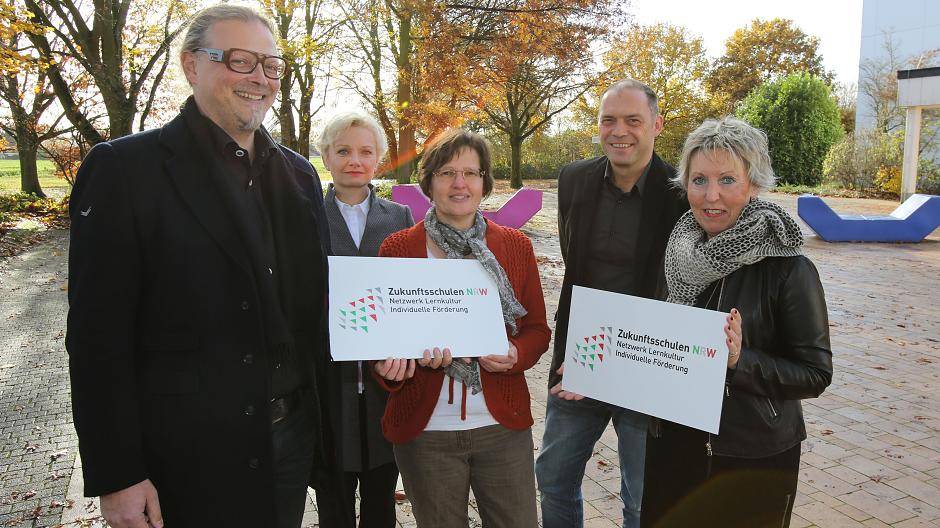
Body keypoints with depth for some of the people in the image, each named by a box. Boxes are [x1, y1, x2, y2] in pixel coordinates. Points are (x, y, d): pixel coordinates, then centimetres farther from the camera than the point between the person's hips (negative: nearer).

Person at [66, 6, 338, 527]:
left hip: (293, 433, 6)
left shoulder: (297, 173, 7)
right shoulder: (124, 168, -10)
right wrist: (116, 477, -13)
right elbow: (98, 337, -12)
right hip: (190, 454, -5)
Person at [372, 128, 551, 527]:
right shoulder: (397, 248, -2)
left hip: (503, 423, 1)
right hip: (424, 430, -1)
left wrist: (516, 356, -14)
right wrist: (391, 363, -19)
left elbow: (537, 329, 7)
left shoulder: (515, 246, 2)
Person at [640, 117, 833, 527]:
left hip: (753, 460, -4)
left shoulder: (789, 270, -16)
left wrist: (739, 361, -26)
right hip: (674, 446, 5)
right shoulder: (682, 254, -1)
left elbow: (815, 374, -11)